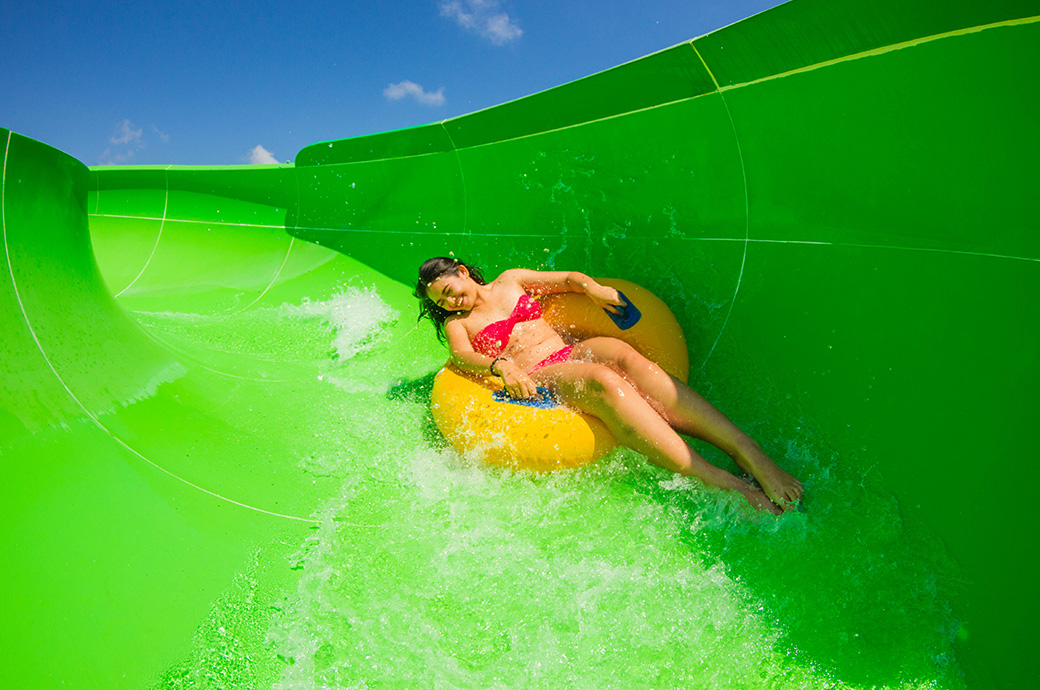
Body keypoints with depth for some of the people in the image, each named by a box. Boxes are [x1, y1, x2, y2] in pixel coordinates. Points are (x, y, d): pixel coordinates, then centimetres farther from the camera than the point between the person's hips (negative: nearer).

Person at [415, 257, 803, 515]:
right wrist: (501, 365, -23)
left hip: (572, 353, 3)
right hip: (538, 380, -3)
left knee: (622, 354, -32)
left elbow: (568, 279, 22)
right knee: (603, 381, -36)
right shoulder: (456, 323, 16)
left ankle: (747, 451, -42)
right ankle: (717, 482, -45)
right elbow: (462, 357, -3)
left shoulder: (511, 281, 23)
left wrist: (591, 288, 0)